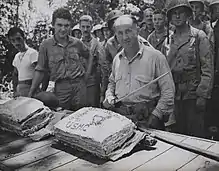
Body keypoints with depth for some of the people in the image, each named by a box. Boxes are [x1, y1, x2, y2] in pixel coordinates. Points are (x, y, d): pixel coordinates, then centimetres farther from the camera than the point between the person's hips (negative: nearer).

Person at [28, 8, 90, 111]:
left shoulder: (77, 43, 6)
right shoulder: (46, 45, 0)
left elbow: (87, 55, 26)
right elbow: (40, 70, 1)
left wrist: (86, 71, 13)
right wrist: (31, 93, -3)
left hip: (79, 85, 2)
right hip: (61, 87, -2)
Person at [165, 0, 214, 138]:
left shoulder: (199, 36, -4)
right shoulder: (170, 40, 10)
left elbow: (208, 68, -10)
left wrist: (203, 95, -16)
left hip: (193, 95, -5)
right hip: (175, 95, 5)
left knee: (196, 135, 2)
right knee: (180, 134, 14)